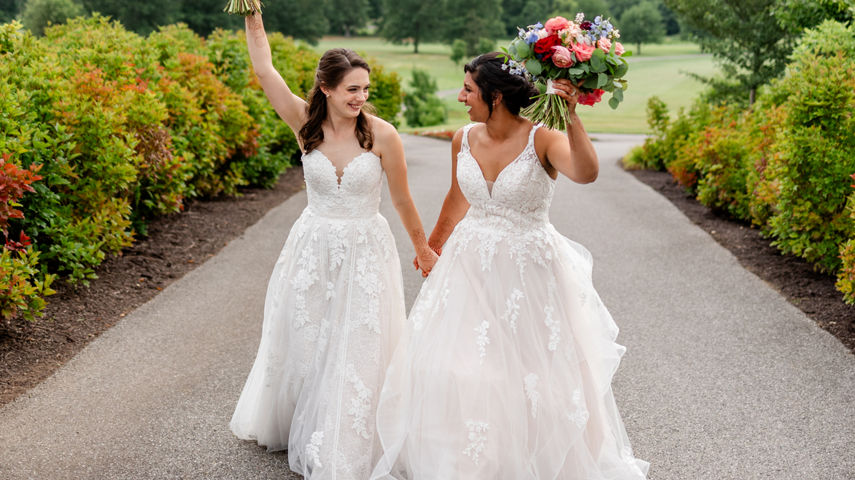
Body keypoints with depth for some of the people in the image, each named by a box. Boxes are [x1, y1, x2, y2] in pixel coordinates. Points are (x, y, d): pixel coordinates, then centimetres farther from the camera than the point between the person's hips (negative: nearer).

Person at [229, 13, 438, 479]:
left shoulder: (381, 134, -13)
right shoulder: (306, 124, -7)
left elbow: (402, 200, -1)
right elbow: (264, 68, -8)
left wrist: (423, 249, 8)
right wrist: (253, 14, -12)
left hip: (365, 253, -2)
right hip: (312, 249, 3)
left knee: (356, 354, 2)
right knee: (301, 344, 18)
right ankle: (294, 426, 42)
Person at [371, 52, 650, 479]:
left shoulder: (541, 140, -17)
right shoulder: (463, 140, -1)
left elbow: (586, 173, -36)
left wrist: (571, 116, -43)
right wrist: (433, 244, 30)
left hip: (528, 270, -5)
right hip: (470, 264, 5)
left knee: (531, 375, 4)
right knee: (452, 368, 10)